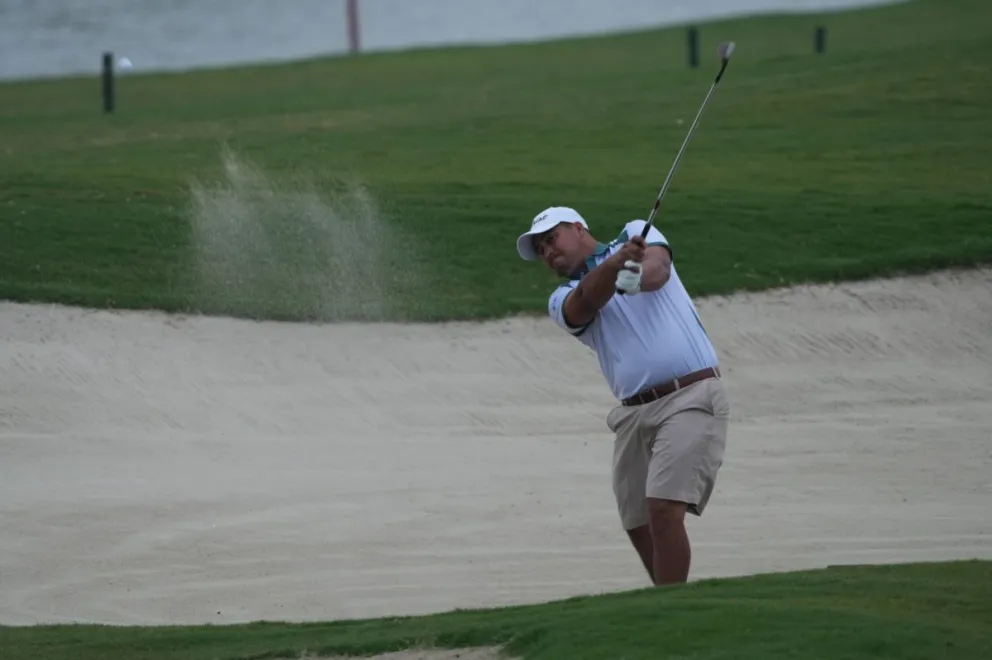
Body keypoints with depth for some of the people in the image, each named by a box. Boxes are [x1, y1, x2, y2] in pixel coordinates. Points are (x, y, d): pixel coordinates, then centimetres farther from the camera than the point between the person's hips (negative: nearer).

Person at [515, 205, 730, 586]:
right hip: (635, 414, 6)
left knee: (664, 509, -18)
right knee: (638, 526, 8)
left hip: (692, 397, -6)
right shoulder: (563, 300, 15)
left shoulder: (636, 235, 11)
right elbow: (588, 300, -10)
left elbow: (659, 266, -12)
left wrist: (639, 277, -37)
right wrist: (617, 262, -31)